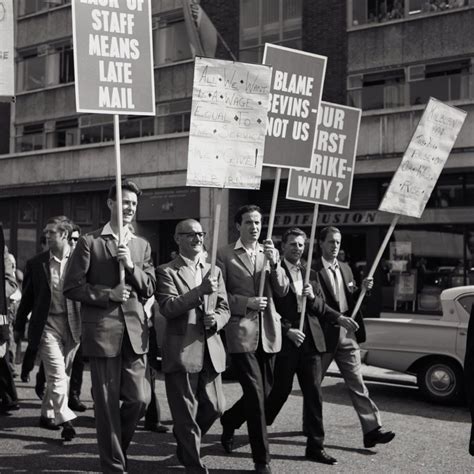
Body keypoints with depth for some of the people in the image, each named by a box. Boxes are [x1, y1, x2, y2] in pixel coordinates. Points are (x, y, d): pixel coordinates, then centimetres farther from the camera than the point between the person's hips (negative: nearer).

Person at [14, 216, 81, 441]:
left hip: (72, 325, 1)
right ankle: (65, 419, -6)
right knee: (57, 373, -9)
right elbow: (27, 298, 10)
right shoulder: (36, 263, 2)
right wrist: (19, 327, 13)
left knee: (62, 374, 11)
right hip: (47, 324, -1)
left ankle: (47, 414, 28)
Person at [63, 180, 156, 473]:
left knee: (139, 398, 2)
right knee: (107, 403, 3)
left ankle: (118, 446, 29)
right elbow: (72, 287, -3)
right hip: (102, 331, -4)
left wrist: (131, 266, -8)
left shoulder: (142, 245, 13)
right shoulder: (90, 242, 0)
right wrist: (107, 294, -12)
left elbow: (149, 289, 8)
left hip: (135, 330, 4)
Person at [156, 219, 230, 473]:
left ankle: (186, 441, 40)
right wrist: (200, 290, -26)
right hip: (181, 350, -5)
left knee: (215, 407, 11)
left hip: (210, 350, 6)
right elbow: (167, 308, -17)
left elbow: (224, 308, 13)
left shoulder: (214, 271, 14)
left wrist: (215, 320, -10)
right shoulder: (167, 271, -4)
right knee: (186, 413, 3)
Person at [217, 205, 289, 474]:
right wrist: (246, 302, -14)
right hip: (241, 332, -5)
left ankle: (230, 421, 43)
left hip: (269, 333, 5)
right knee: (256, 395, -7)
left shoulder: (270, 253, 12)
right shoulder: (225, 255, -1)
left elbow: (283, 291, 2)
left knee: (264, 392, 14)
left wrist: (274, 263, -13)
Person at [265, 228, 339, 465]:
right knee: (281, 391, 4)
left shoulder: (310, 274, 15)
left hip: (310, 340, 5)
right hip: (285, 341, -5)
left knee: (314, 394, 4)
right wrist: (287, 330, -15)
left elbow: (321, 308, 14)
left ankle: (315, 446, 12)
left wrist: (313, 297, -7)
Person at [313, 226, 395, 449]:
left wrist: (362, 289, -3)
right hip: (324, 334, -5)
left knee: (357, 383, 0)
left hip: (347, 334, 5)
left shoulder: (345, 268, 14)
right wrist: (338, 318, -28)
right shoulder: (313, 270, -10)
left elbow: (351, 300, 17)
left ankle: (372, 430, -3)